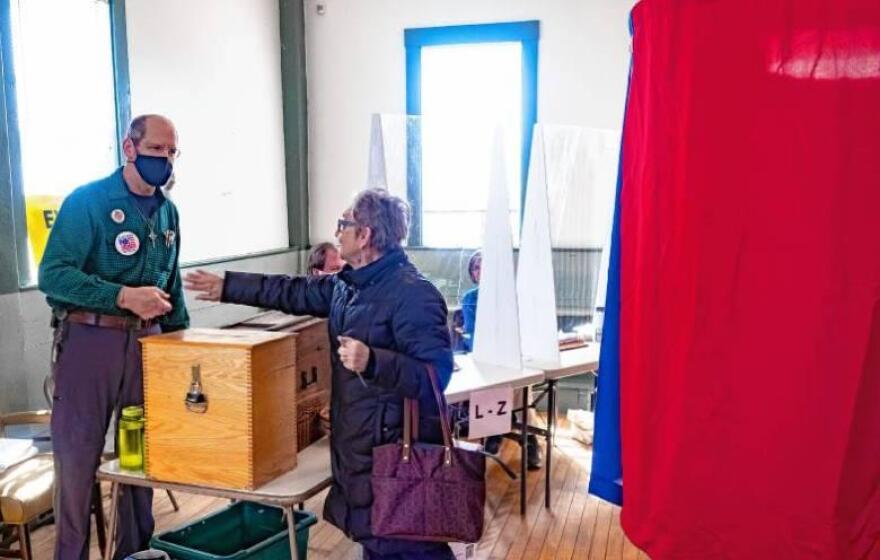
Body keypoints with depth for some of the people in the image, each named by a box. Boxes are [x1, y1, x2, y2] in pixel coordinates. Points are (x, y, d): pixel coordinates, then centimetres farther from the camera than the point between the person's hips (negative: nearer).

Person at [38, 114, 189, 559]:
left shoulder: (167, 212, 10)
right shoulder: (87, 201, -8)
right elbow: (52, 275, -16)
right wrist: (124, 296, -26)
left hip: (147, 341, 5)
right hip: (89, 339, -5)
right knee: (77, 455, 3)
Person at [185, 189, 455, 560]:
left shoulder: (413, 293, -20)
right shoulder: (349, 284, 10)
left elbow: (436, 375, -25)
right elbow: (294, 292, 21)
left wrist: (371, 361, -36)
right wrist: (226, 286, 24)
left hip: (396, 451, -9)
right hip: (357, 444, 9)